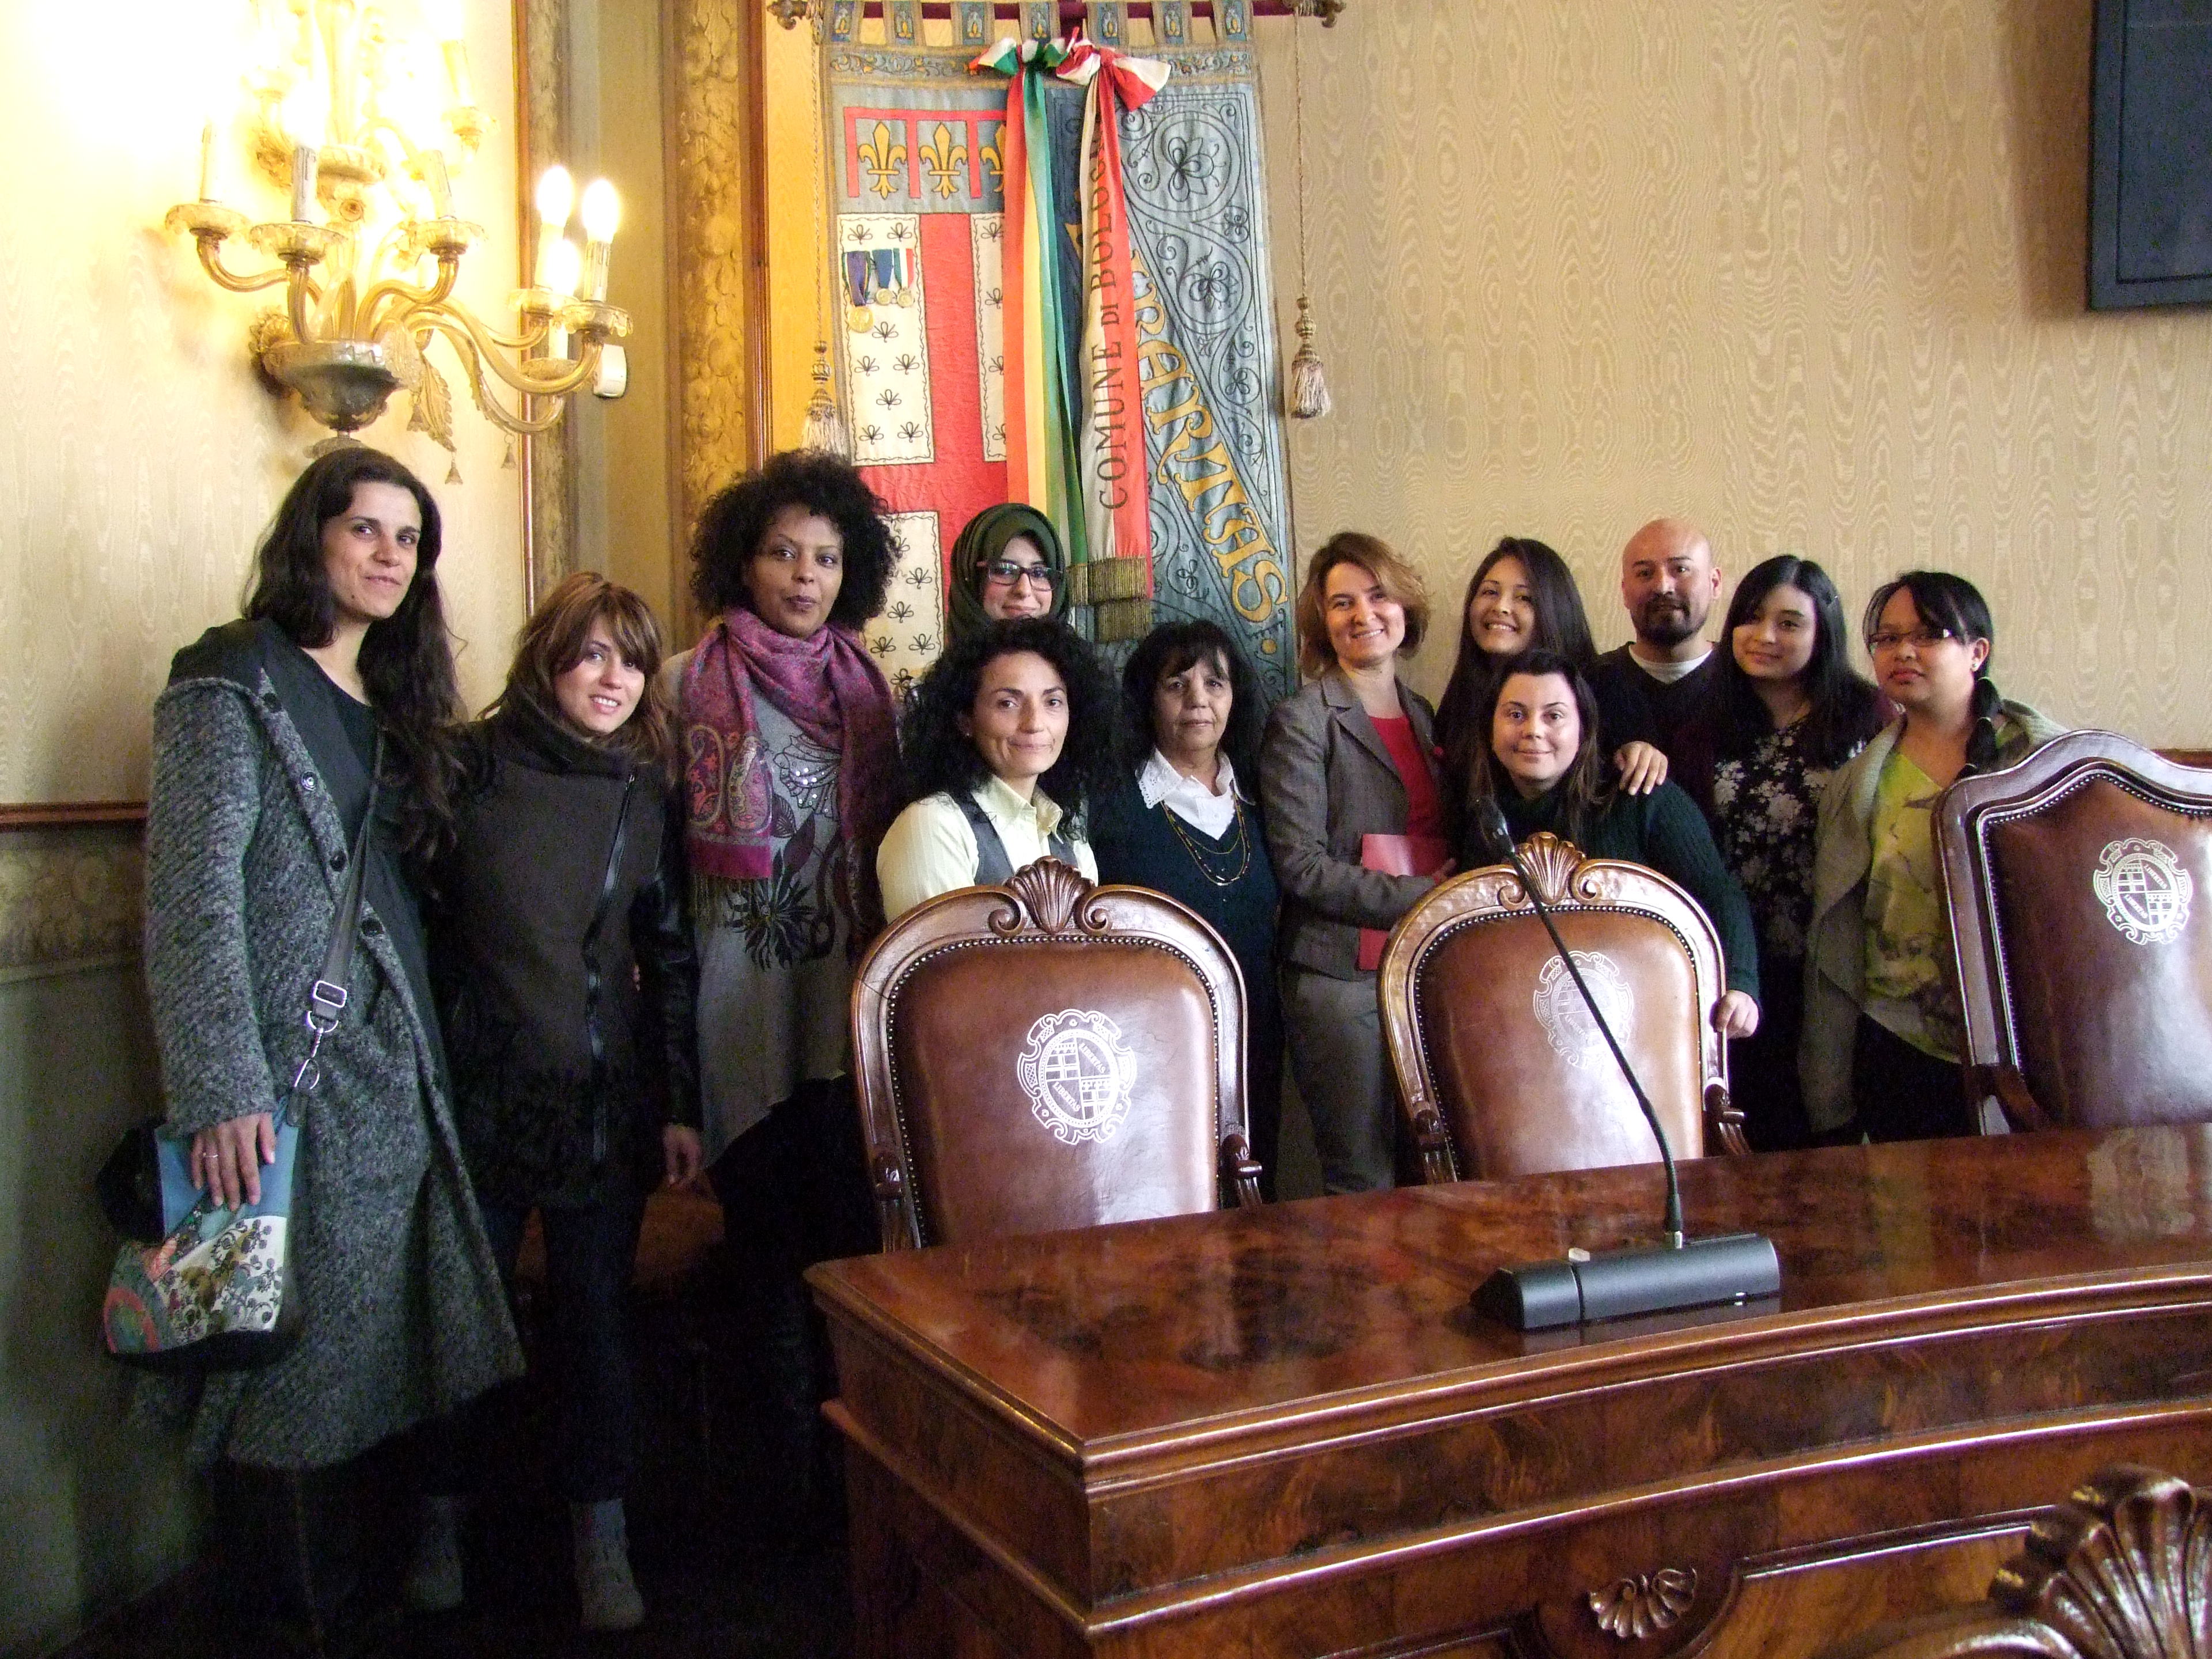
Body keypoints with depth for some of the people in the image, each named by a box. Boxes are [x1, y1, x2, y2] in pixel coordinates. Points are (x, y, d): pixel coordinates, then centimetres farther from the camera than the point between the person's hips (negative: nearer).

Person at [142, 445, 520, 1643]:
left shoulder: (392, 705, 17)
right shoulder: (233, 687, -5)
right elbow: (191, 903, -14)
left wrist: (430, 1068, 11)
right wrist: (220, 1093, -21)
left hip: (395, 1086, 7)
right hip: (287, 1084, -7)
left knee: (370, 1350, 12)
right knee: (288, 1352, 1)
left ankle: (353, 1593, 25)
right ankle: (292, 1610, 15)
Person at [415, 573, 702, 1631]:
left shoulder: (646, 795, 6)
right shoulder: (472, 768, -1)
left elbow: (671, 959, 7)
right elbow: (415, 926, 0)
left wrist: (679, 1106, 3)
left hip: (606, 1098, 2)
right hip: (476, 1092, -1)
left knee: (596, 1315, 6)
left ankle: (601, 1534, 19)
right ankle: (441, 1520, 27)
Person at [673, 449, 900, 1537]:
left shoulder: (872, 690, 11)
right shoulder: (690, 685, 2)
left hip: (851, 999, 2)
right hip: (743, 998, -2)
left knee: (856, 1233, 2)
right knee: (770, 1241, 4)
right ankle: (794, 1476, 16)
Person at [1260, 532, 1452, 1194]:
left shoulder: (1422, 713, 15)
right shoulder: (1299, 721, -5)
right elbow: (1300, 864, -13)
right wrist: (1423, 896, -15)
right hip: (1343, 975, -6)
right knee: (1366, 1185, -2)